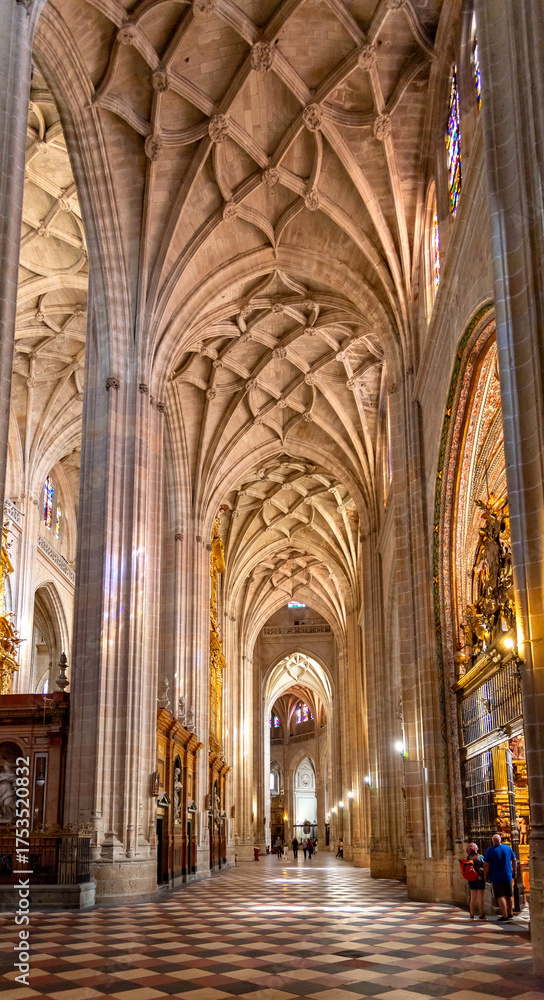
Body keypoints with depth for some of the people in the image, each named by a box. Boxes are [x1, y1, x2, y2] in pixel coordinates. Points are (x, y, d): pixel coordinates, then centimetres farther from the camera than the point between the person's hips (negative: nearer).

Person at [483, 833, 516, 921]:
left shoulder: (490, 850, -11)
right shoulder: (508, 848, 1)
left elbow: (486, 865, -12)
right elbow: (514, 861, 9)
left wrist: (485, 875, 0)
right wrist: (514, 871, 18)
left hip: (496, 877, -4)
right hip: (508, 876, 4)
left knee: (501, 896, -2)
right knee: (508, 896, 17)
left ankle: (504, 916, -6)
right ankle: (510, 914, 26)